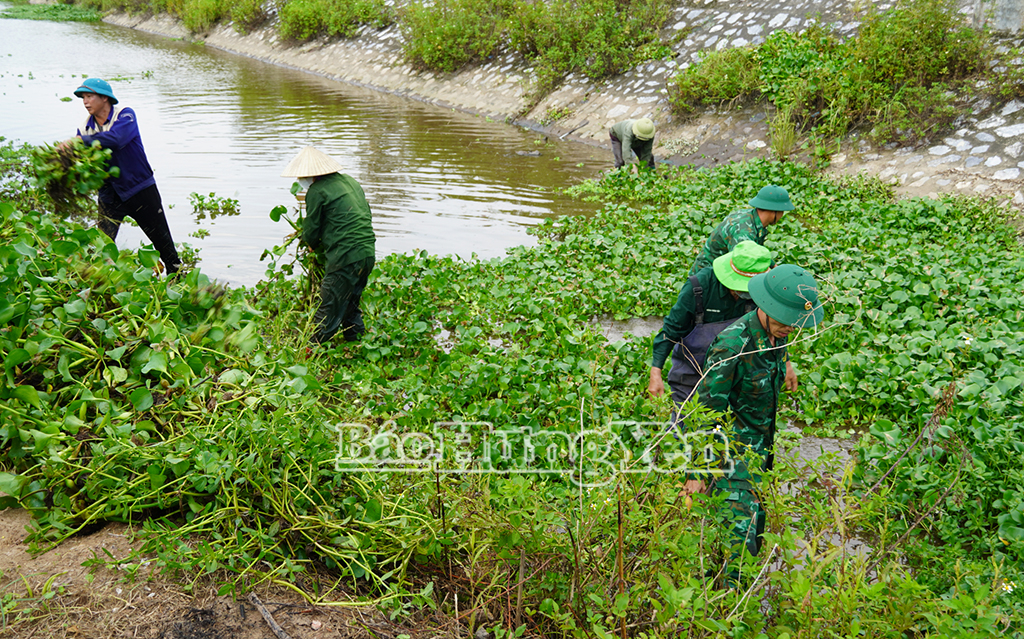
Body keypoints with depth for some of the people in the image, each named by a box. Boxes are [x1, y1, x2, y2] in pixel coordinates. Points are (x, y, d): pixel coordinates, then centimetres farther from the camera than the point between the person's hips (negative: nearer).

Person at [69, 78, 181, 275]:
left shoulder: (124, 115, -14)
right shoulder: (85, 128, 0)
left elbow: (115, 139, -34)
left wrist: (81, 141, -37)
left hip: (140, 189, -3)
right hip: (110, 195, 3)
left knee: (162, 241, 9)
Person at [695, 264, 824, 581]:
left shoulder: (774, 335, -1)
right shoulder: (732, 345, -27)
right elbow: (707, 410, -23)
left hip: (760, 445, 8)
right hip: (733, 450, -8)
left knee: (755, 520, 18)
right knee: (741, 534, -11)